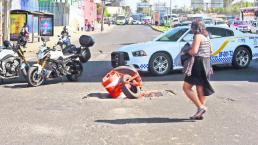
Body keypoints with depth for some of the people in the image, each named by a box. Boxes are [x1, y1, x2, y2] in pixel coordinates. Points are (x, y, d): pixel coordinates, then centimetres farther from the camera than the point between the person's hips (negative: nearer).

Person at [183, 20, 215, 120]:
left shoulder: (198, 36, -12)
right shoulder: (206, 36, 16)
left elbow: (194, 51, -21)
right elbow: (210, 51, 22)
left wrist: (187, 51, -2)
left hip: (198, 64, -9)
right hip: (206, 64, 9)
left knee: (186, 87, -4)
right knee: (201, 89, 10)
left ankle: (201, 107, -10)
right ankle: (200, 113, 14)